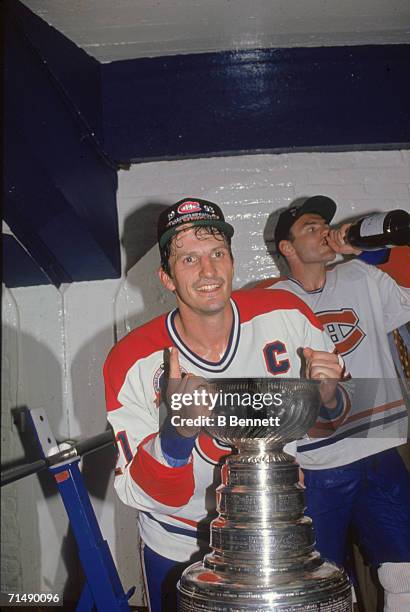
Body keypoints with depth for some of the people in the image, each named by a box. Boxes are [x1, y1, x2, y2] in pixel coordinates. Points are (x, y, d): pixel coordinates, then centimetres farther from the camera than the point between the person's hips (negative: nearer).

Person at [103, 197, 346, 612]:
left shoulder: (287, 315, -18)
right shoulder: (131, 364, -23)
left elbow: (336, 405, -1)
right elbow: (139, 495, -21)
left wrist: (329, 398, -23)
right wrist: (176, 436, -39)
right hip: (179, 552, -1)